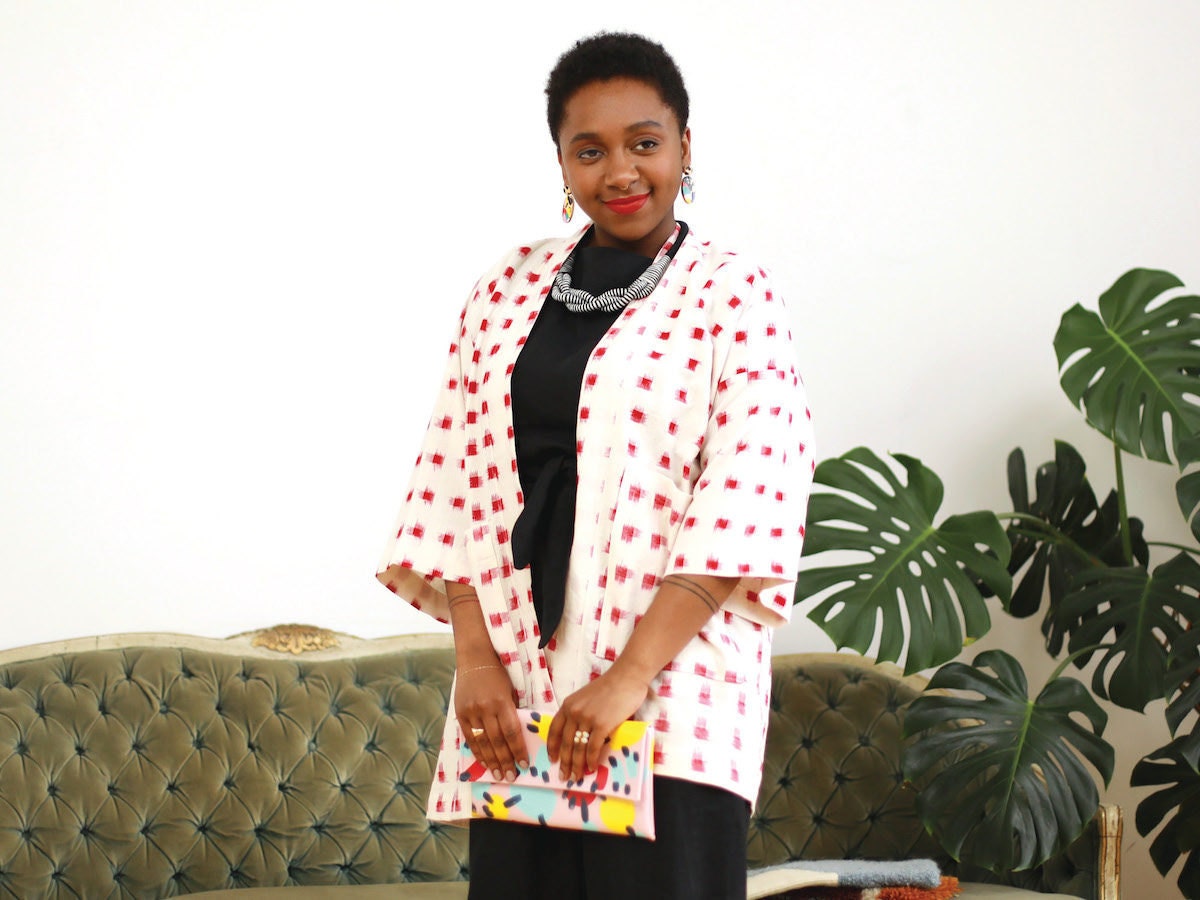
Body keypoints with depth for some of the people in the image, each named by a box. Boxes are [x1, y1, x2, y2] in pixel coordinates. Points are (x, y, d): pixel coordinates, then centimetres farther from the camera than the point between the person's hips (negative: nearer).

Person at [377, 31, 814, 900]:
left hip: (671, 680, -3)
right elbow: (458, 482, 8)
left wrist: (628, 678, -17)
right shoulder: (507, 292, 11)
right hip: (517, 686, 4)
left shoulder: (733, 297, -1)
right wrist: (474, 657, -4)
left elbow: (745, 505, -10)